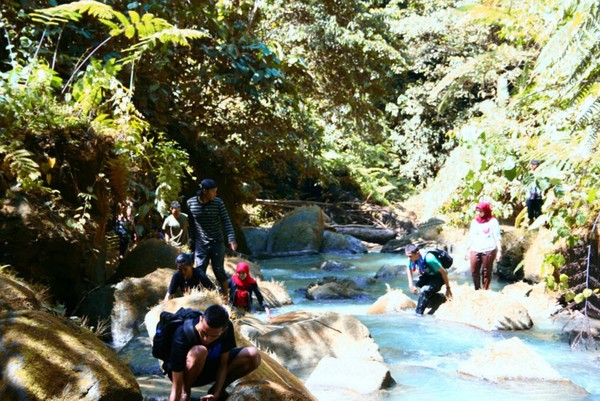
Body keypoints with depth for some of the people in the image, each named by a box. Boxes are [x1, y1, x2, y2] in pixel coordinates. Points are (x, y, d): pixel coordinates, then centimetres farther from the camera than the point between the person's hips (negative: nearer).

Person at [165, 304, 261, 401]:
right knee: (199, 351, -39)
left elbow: (223, 364, -13)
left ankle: (217, 390, 0)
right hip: (182, 372, -4)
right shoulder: (182, 336, -36)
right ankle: (185, 391, -12)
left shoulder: (227, 328, -24)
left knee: (253, 356, -18)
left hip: (210, 367, 4)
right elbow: (176, 388, -35)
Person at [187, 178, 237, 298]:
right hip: (200, 244, 1)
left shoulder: (218, 203, -9)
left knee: (219, 270, 4)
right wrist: (191, 241, 7)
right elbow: (190, 223, 4)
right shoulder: (190, 202, -6)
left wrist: (231, 239, -19)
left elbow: (226, 221, -8)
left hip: (217, 243, -1)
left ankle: (225, 296, 16)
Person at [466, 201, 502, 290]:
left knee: (486, 272, 1)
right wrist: (467, 250, 16)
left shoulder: (493, 221, -2)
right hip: (475, 251, 4)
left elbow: (497, 237, -4)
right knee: (474, 272, 4)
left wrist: (499, 250, -11)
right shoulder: (474, 221, 12)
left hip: (489, 251, -4)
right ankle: (477, 290, 19)